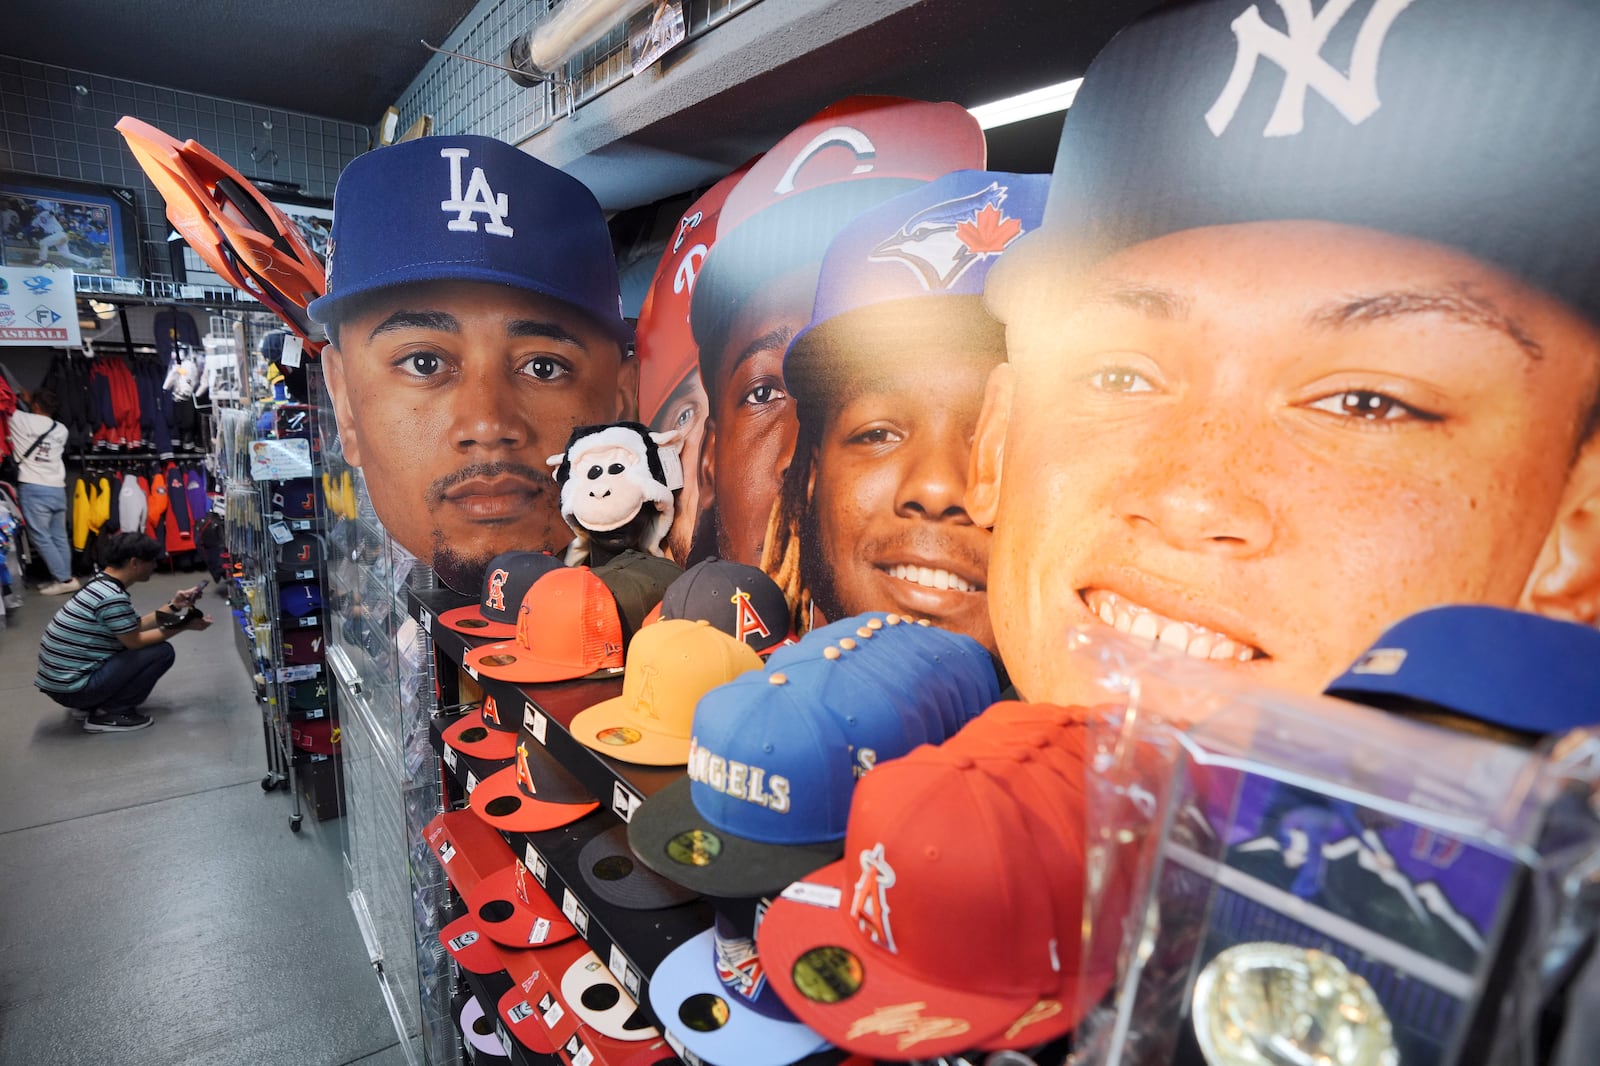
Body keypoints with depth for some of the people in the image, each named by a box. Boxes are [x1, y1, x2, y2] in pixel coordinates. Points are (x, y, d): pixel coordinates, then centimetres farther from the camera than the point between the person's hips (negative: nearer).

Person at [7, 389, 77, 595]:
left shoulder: (21, 420, -2)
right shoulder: (61, 430, 10)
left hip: (33, 489, -5)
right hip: (58, 489, 5)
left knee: (41, 537, -1)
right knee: (59, 537, 9)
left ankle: (64, 579, -3)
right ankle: (63, 578, 12)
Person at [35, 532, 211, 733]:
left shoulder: (100, 583, 6)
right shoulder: (113, 597, -23)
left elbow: (135, 626, 14)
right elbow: (135, 642, -13)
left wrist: (174, 607, 10)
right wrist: (185, 626, -6)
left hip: (56, 680, 10)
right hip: (71, 688, -10)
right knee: (162, 651, -11)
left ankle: (88, 705, 15)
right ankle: (108, 713, -4)